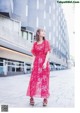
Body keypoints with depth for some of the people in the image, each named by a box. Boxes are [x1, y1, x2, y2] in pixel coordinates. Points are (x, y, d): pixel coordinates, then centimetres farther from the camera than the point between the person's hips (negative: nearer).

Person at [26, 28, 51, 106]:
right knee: (34, 80, -3)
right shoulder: (35, 43, 12)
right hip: (36, 63, 2)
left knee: (44, 81, -4)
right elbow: (34, 55, 11)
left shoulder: (46, 42, 4)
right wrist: (32, 64, 0)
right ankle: (31, 98, 4)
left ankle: (45, 99, 2)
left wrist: (45, 63, -16)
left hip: (44, 63, -2)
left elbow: (48, 53, -4)